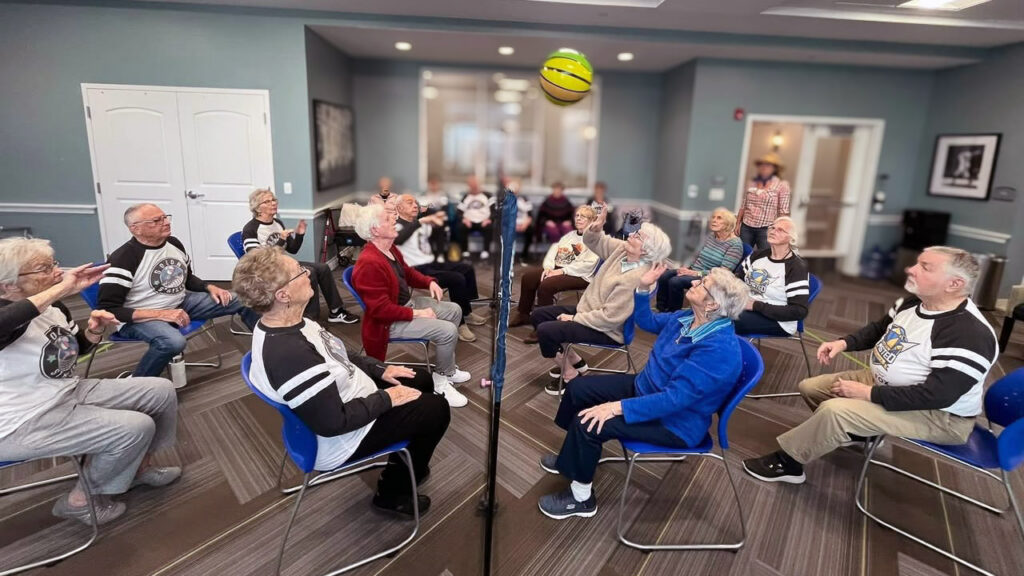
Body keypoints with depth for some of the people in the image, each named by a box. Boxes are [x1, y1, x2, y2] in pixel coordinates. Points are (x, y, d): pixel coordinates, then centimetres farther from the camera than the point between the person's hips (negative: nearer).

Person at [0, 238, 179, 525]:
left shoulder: (54, 308, 3)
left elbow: (78, 348, 19)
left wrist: (95, 330, -2)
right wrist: (61, 288, -45)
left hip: (70, 391, 9)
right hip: (25, 423, -9)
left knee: (162, 391, 4)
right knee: (136, 427, -21)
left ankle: (139, 466, 25)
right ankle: (79, 500, 6)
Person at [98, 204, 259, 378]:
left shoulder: (174, 243, 1)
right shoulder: (123, 259, -20)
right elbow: (108, 309, -21)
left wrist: (210, 287, -3)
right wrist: (161, 314, -29)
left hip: (180, 303, 7)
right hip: (140, 318, -7)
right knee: (174, 342, -41)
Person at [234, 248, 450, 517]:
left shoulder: (283, 325, -6)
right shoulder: (290, 355, -37)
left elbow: (338, 358, 9)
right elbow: (333, 422, -32)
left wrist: (379, 369, 2)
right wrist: (386, 399, -20)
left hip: (349, 396, 9)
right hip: (343, 436, -9)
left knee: (422, 379, 16)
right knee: (436, 409, -4)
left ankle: (404, 461, 35)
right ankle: (393, 492, 16)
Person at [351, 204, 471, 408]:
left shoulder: (390, 248, 2)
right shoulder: (369, 264, -30)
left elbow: (407, 272, 19)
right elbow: (381, 310, -30)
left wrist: (429, 282, 1)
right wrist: (416, 314, -24)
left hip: (409, 302, 11)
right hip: (390, 321, -11)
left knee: (454, 310, 13)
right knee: (448, 330, -21)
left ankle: (447, 368, 22)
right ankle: (441, 379, 4)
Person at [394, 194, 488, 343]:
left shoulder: (420, 223, 18)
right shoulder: (396, 225, -8)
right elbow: (397, 239, -30)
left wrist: (436, 223, -4)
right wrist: (419, 222, -32)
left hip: (431, 263, 9)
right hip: (416, 270, -9)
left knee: (467, 268, 4)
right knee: (457, 279, -23)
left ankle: (467, 312, 14)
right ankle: (459, 323, -12)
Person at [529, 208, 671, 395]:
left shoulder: (636, 279, -30)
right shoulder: (623, 249, -5)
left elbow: (610, 318, -30)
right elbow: (596, 243, 10)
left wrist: (574, 319, -20)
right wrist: (595, 229, -15)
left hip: (607, 330, -10)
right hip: (588, 309, 10)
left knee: (545, 330, -21)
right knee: (538, 315, 7)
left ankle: (569, 374, 2)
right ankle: (574, 360, 17)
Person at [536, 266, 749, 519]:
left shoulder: (719, 348, -31)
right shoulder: (688, 318, -3)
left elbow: (675, 398, -34)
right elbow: (648, 322, 15)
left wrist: (618, 407, -36)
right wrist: (643, 287, 0)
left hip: (674, 420, -9)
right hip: (644, 386, 9)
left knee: (588, 423, -23)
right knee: (578, 388, 7)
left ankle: (581, 498, 0)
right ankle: (573, 457, 28)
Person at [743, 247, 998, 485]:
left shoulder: (969, 334, -29)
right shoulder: (912, 303, 0)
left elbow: (938, 395, -32)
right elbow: (879, 329, 19)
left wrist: (868, 393, -28)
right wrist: (843, 342, 0)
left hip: (939, 415, -9)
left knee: (835, 411, -30)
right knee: (811, 387, 6)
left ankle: (787, 462, -9)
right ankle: (859, 432, 25)